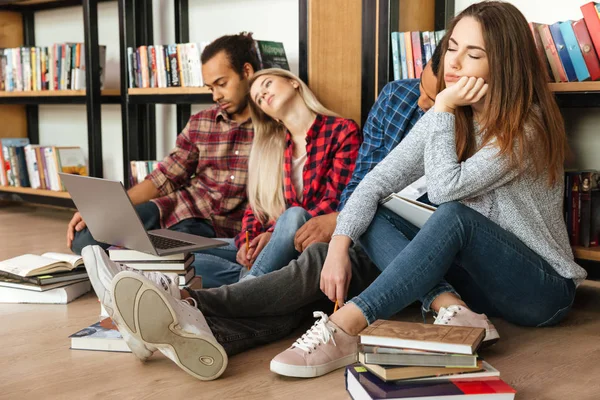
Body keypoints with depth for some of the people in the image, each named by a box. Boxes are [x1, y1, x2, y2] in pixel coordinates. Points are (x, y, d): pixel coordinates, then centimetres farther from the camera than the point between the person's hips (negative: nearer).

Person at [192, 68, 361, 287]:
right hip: (267, 247, 5)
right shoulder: (267, 147, 18)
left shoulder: (343, 131, 2)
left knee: (294, 216, -38)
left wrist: (274, 234, -18)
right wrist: (248, 240, -10)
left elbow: (336, 203, -7)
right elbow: (256, 207, 14)